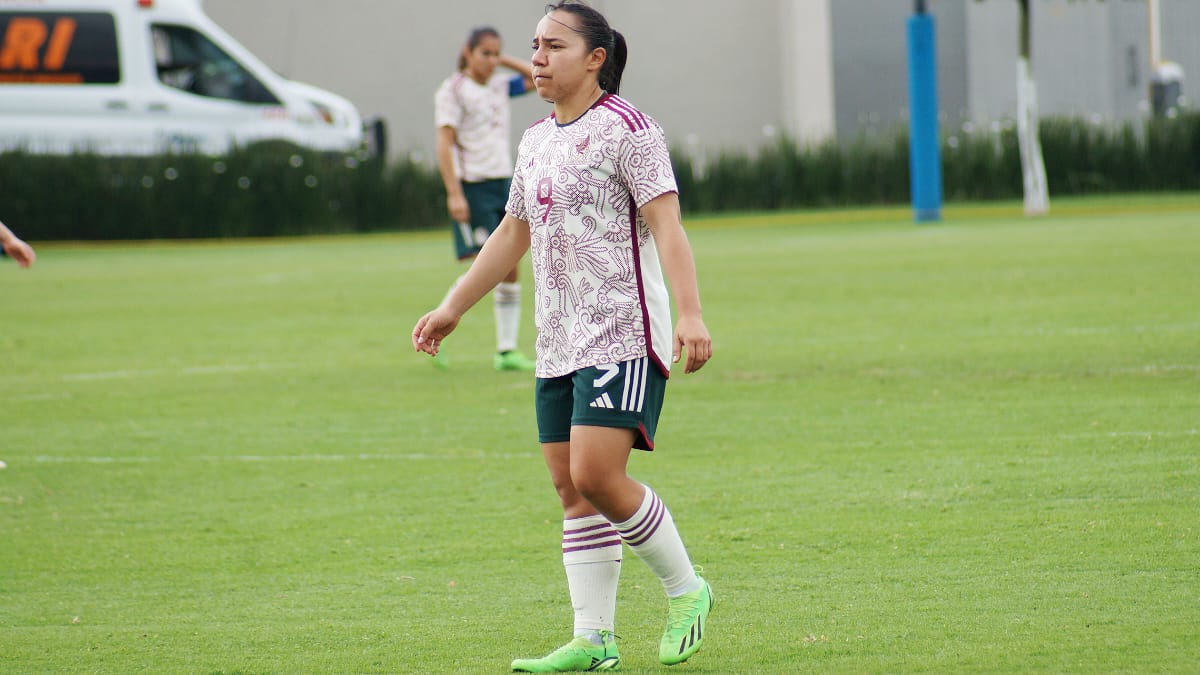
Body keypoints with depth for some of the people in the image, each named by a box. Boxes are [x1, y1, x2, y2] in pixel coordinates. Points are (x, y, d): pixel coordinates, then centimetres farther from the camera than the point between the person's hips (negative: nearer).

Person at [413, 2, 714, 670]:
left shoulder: (626, 128, -8)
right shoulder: (537, 142, 16)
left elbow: (666, 225, -15)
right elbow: (513, 235, 26)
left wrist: (691, 315, -25)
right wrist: (452, 308, 26)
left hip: (624, 336, -8)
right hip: (560, 343, 8)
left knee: (597, 476, -17)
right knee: (572, 489, 4)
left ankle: (686, 591, 2)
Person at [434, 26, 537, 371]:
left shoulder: (499, 87, 13)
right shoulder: (453, 90, -6)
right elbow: (445, 142, -12)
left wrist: (505, 60, 8)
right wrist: (454, 194, -19)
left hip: (503, 185, 7)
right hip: (472, 187, -7)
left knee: (511, 266, 2)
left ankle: (507, 351, 5)